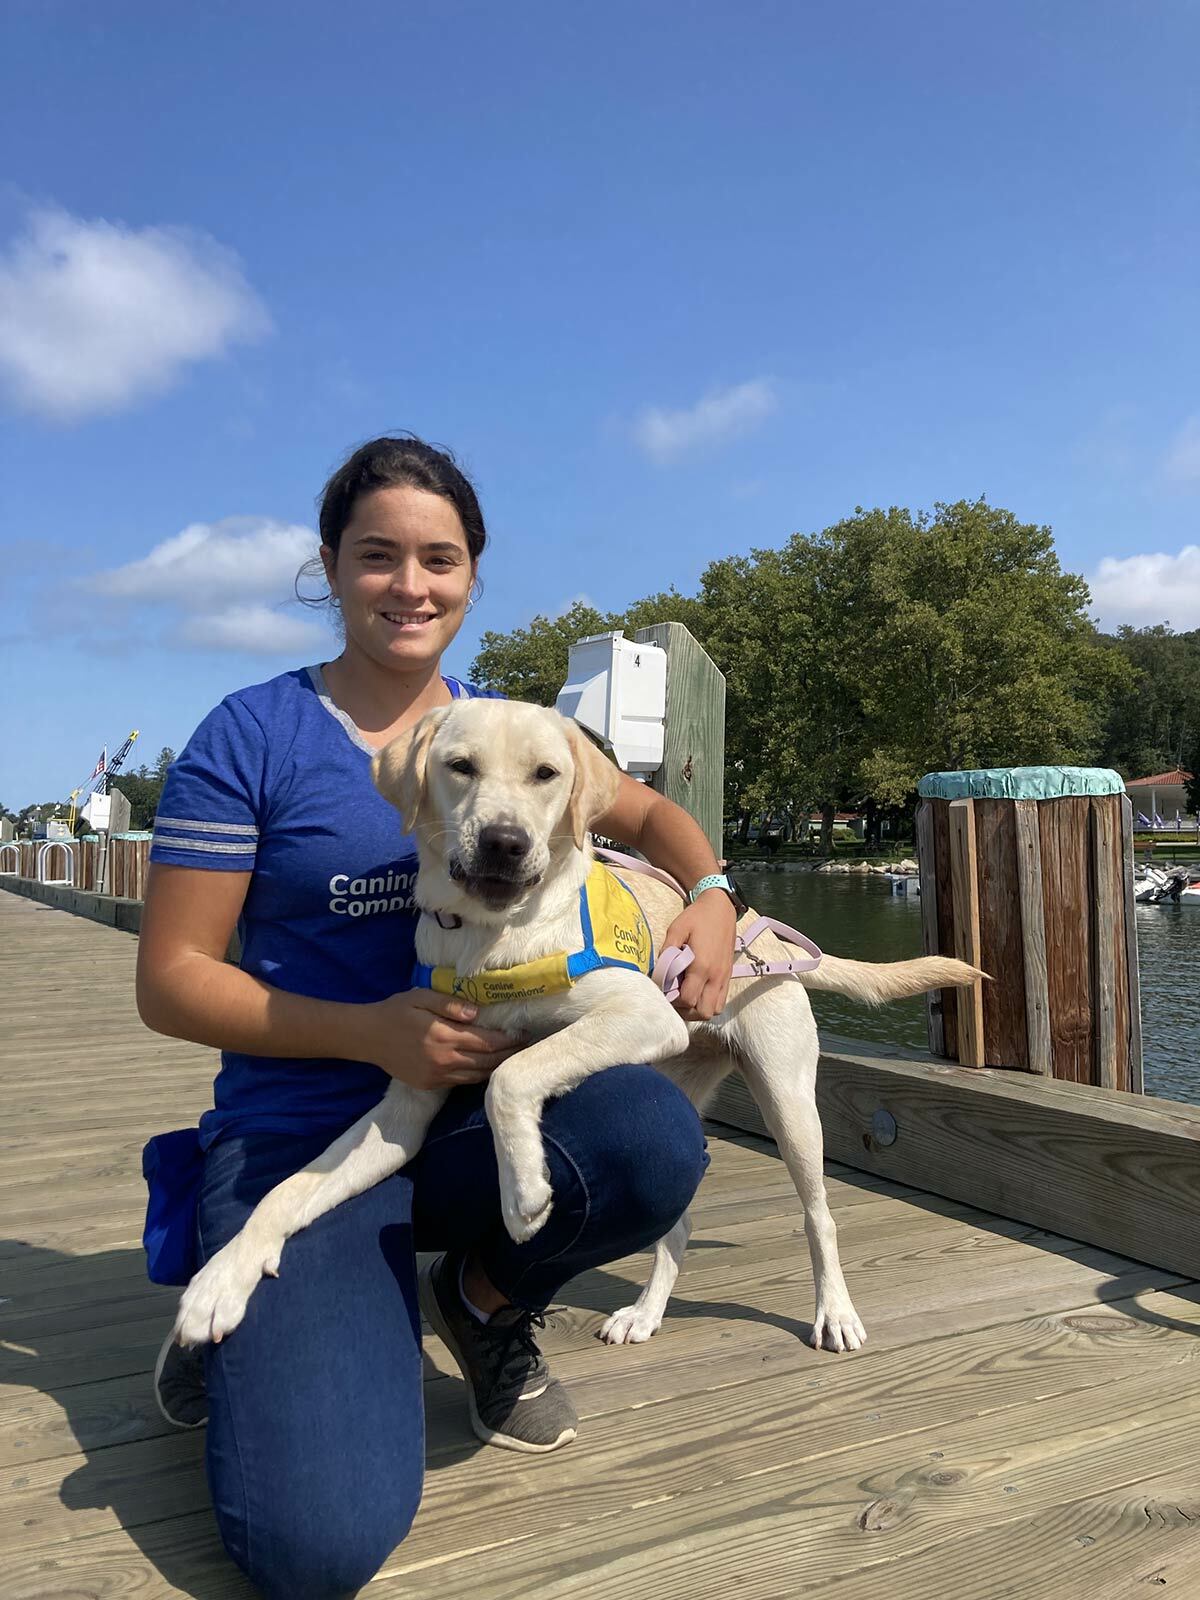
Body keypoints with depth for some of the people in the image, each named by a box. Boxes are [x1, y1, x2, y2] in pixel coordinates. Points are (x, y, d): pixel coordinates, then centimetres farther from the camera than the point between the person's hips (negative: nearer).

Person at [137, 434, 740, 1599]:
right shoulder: (250, 737, -6)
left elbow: (649, 814, 19)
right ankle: (253, 1335, 13)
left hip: (477, 1117, 4)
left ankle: (487, 1300, 3)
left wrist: (711, 895, -4)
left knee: (653, 1139, -31)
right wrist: (371, 1032, -19)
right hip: (298, 1137, -3)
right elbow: (168, 980, -6)